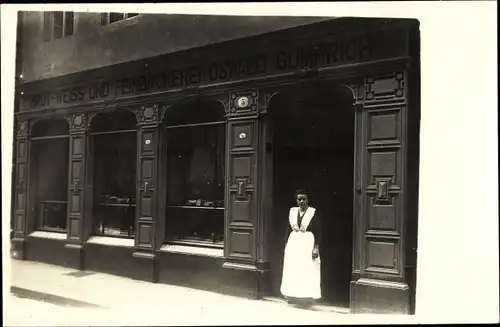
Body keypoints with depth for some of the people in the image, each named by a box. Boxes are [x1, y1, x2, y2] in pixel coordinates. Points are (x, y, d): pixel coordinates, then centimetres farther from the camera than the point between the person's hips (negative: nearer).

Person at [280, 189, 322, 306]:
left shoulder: (313, 212, -6)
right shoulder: (292, 211, 6)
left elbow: (318, 232, -7)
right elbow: (288, 229, 11)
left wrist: (316, 248, -13)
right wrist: (286, 244, 8)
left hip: (308, 244, -4)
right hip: (293, 244, 4)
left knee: (308, 272, -2)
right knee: (292, 271, 7)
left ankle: (307, 297, 7)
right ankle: (293, 297, 18)